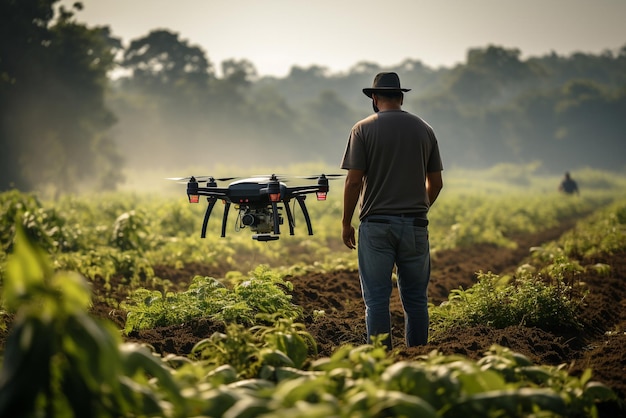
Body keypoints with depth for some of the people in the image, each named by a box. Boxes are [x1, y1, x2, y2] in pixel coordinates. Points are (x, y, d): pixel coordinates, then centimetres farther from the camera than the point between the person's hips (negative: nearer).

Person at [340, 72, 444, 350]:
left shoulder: (364, 129, -2)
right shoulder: (423, 129, 8)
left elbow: (354, 181, -7)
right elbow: (436, 183, 10)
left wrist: (346, 223, 3)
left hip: (376, 224, -3)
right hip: (415, 224, 3)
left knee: (377, 299, 0)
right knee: (416, 299, 8)